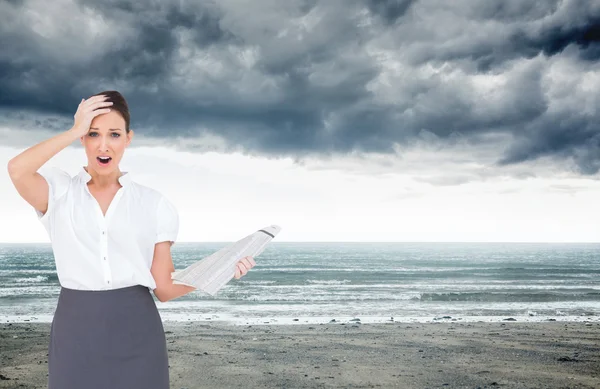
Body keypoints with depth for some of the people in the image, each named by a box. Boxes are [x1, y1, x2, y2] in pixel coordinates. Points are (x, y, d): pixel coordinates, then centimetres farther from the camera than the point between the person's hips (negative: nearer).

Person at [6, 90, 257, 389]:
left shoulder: (154, 203, 5)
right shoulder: (59, 192, 4)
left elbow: (163, 287, 4)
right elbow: (17, 170, -20)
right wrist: (74, 131, -11)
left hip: (137, 331, 1)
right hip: (76, 331, 0)